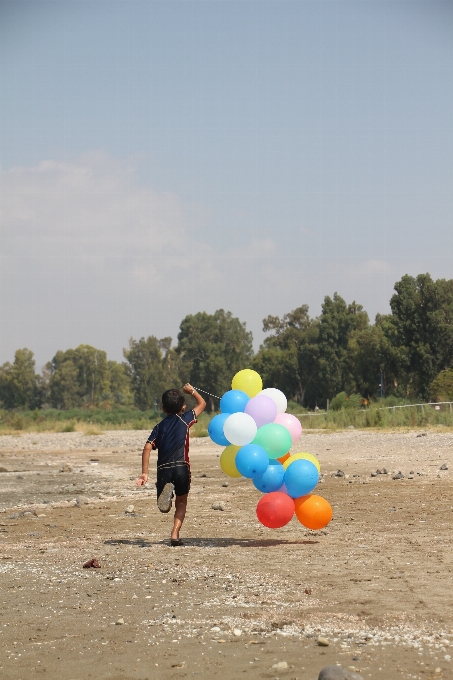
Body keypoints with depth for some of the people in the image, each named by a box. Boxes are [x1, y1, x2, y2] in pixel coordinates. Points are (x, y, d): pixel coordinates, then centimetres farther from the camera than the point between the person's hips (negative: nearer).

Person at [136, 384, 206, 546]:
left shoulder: (159, 427, 14)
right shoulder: (185, 419, 8)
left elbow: (147, 448, 2)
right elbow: (202, 404, 21)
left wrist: (144, 472, 2)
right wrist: (191, 390, 36)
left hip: (163, 469, 2)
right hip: (181, 467, -1)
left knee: (163, 508, 12)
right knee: (181, 501, 17)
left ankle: (166, 491, -23)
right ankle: (175, 534, -2)